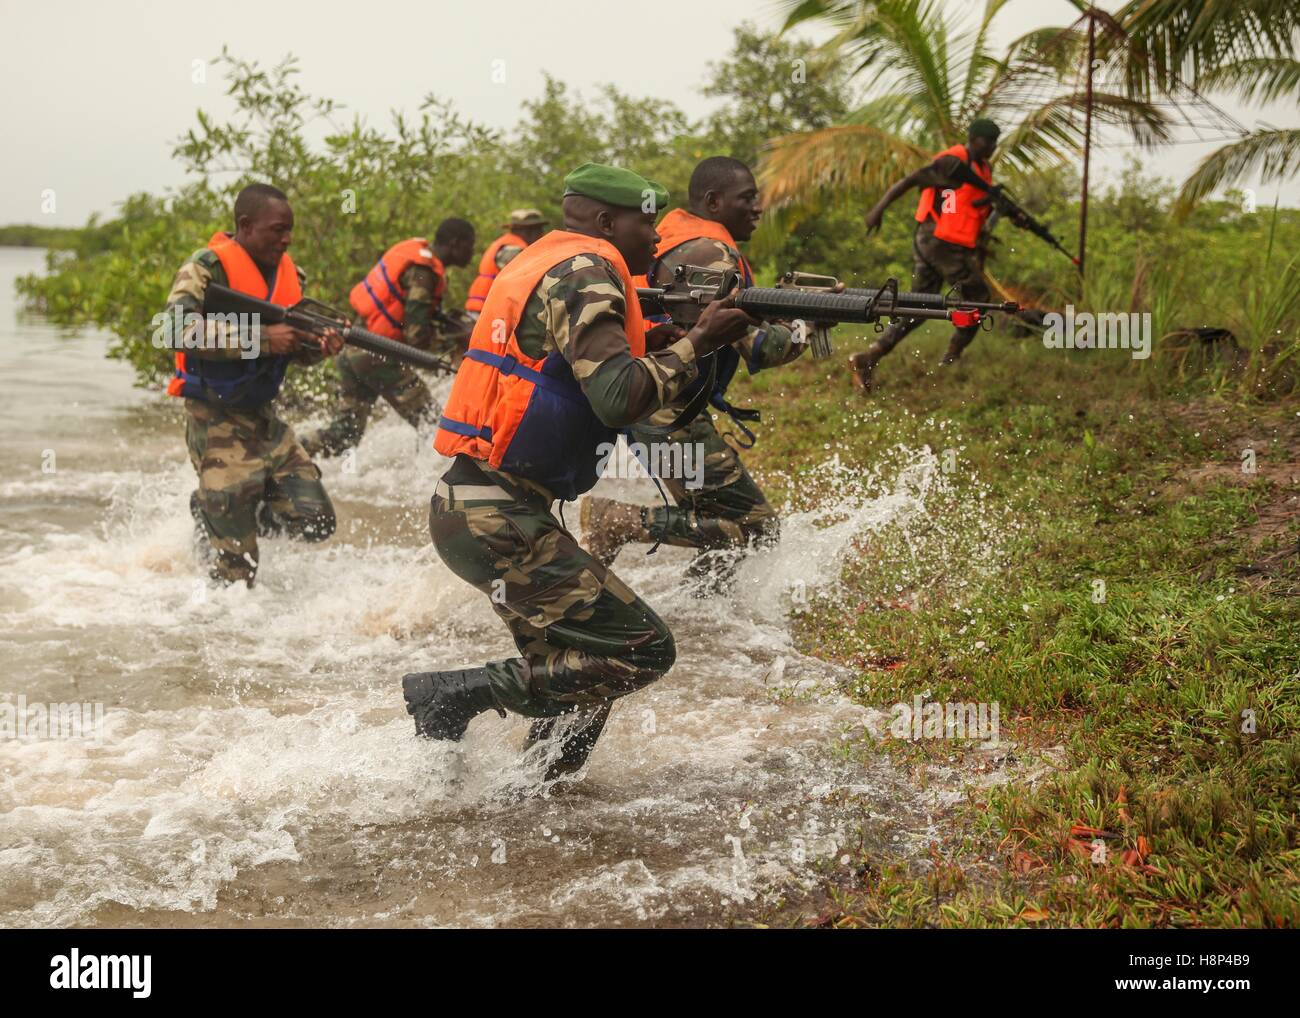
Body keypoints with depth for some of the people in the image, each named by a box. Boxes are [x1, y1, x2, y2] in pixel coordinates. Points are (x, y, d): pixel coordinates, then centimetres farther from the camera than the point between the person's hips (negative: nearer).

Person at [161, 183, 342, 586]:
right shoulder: (206, 268, -15)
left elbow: (296, 348, 13)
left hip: (264, 417, 7)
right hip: (217, 421, -7)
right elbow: (179, 329, -30)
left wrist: (321, 347, -12)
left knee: (315, 521, 2)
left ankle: (219, 508, 21)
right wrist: (262, 337, -33)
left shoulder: (290, 274, 7)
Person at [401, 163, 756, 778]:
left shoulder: (547, 262, 19)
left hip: (470, 509, 10)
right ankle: (453, 698, -9)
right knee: (643, 651, -8)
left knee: (579, 670, 16)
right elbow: (620, 398, -23)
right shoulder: (585, 272, -11)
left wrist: (660, 340, 9)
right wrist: (695, 343, -11)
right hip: (498, 522, -10)